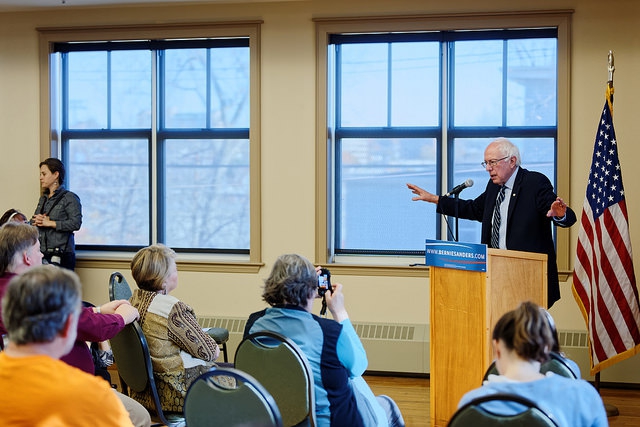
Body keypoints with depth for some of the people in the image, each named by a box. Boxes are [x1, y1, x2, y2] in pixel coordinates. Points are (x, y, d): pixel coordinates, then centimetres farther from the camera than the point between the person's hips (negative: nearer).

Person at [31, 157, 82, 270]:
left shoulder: (69, 198, -4)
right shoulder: (43, 199, 19)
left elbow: (76, 223, -15)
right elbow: (31, 222, 21)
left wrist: (50, 223, -12)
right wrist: (36, 222, -3)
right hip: (42, 254, 6)